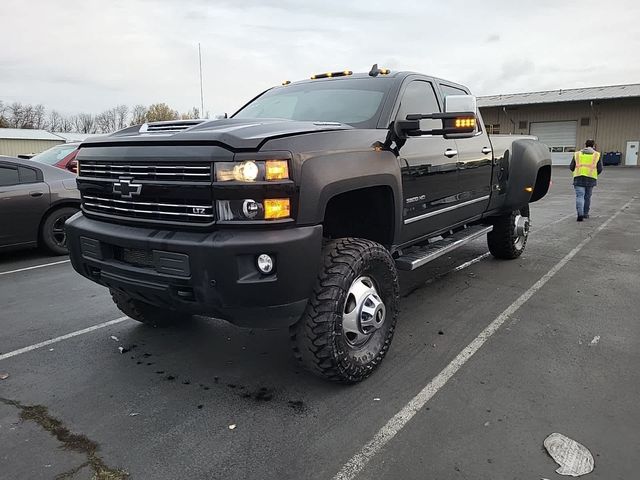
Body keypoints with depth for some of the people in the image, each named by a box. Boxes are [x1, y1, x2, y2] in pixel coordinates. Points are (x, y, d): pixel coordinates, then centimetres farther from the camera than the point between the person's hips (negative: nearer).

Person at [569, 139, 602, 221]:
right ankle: (585, 213, 24)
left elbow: (571, 167, 10)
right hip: (591, 178, 1)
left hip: (579, 178, -1)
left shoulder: (577, 154, 11)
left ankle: (580, 213, -23)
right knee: (587, 197, 15)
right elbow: (600, 169, 7)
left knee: (580, 196, -5)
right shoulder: (597, 155, 10)